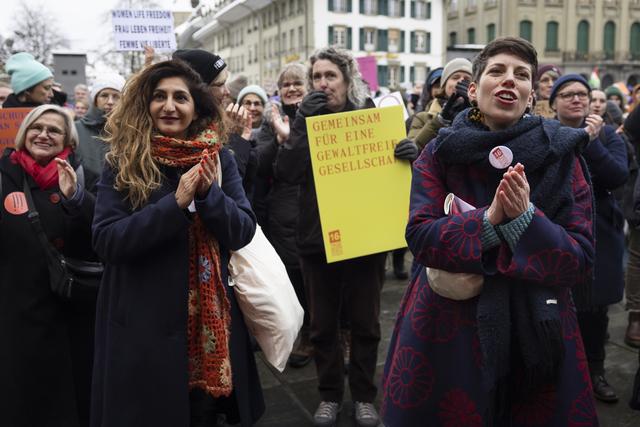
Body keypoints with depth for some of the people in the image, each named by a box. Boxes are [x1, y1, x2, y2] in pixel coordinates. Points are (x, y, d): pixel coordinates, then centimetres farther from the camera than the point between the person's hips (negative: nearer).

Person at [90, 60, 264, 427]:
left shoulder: (219, 159, 1)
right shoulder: (123, 162, -4)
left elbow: (243, 233, -4)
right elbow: (106, 241, -13)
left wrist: (208, 193, -21)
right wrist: (176, 203, -23)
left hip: (210, 321, 2)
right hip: (144, 323, -2)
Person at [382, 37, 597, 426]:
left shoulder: (562, 157, -3)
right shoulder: (440, 153, -3)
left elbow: (582, 261, -8)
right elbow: (420, 236, -13)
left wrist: (523, 218, -25)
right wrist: (490, 220, -27)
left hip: (537, 329, 1)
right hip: (448, 328, 0)